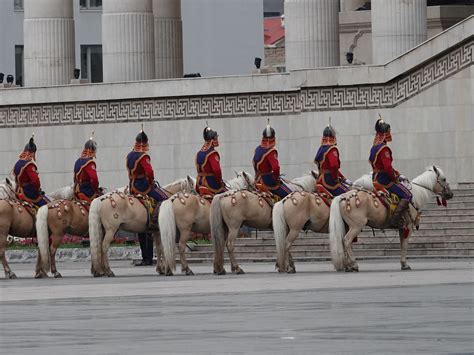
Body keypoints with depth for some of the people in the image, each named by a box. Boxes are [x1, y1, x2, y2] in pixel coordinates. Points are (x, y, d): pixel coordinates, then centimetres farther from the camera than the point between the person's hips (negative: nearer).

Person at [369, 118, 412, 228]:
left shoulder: (374, 148, 12)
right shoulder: (384, 149, -19)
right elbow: (387, 167, -27)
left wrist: (394, 172, 16)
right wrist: (394, 177, -11)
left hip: (376, 177, 10)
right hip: (384, 180, -10)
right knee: (407, 195, -13)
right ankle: (395, 220, -22)